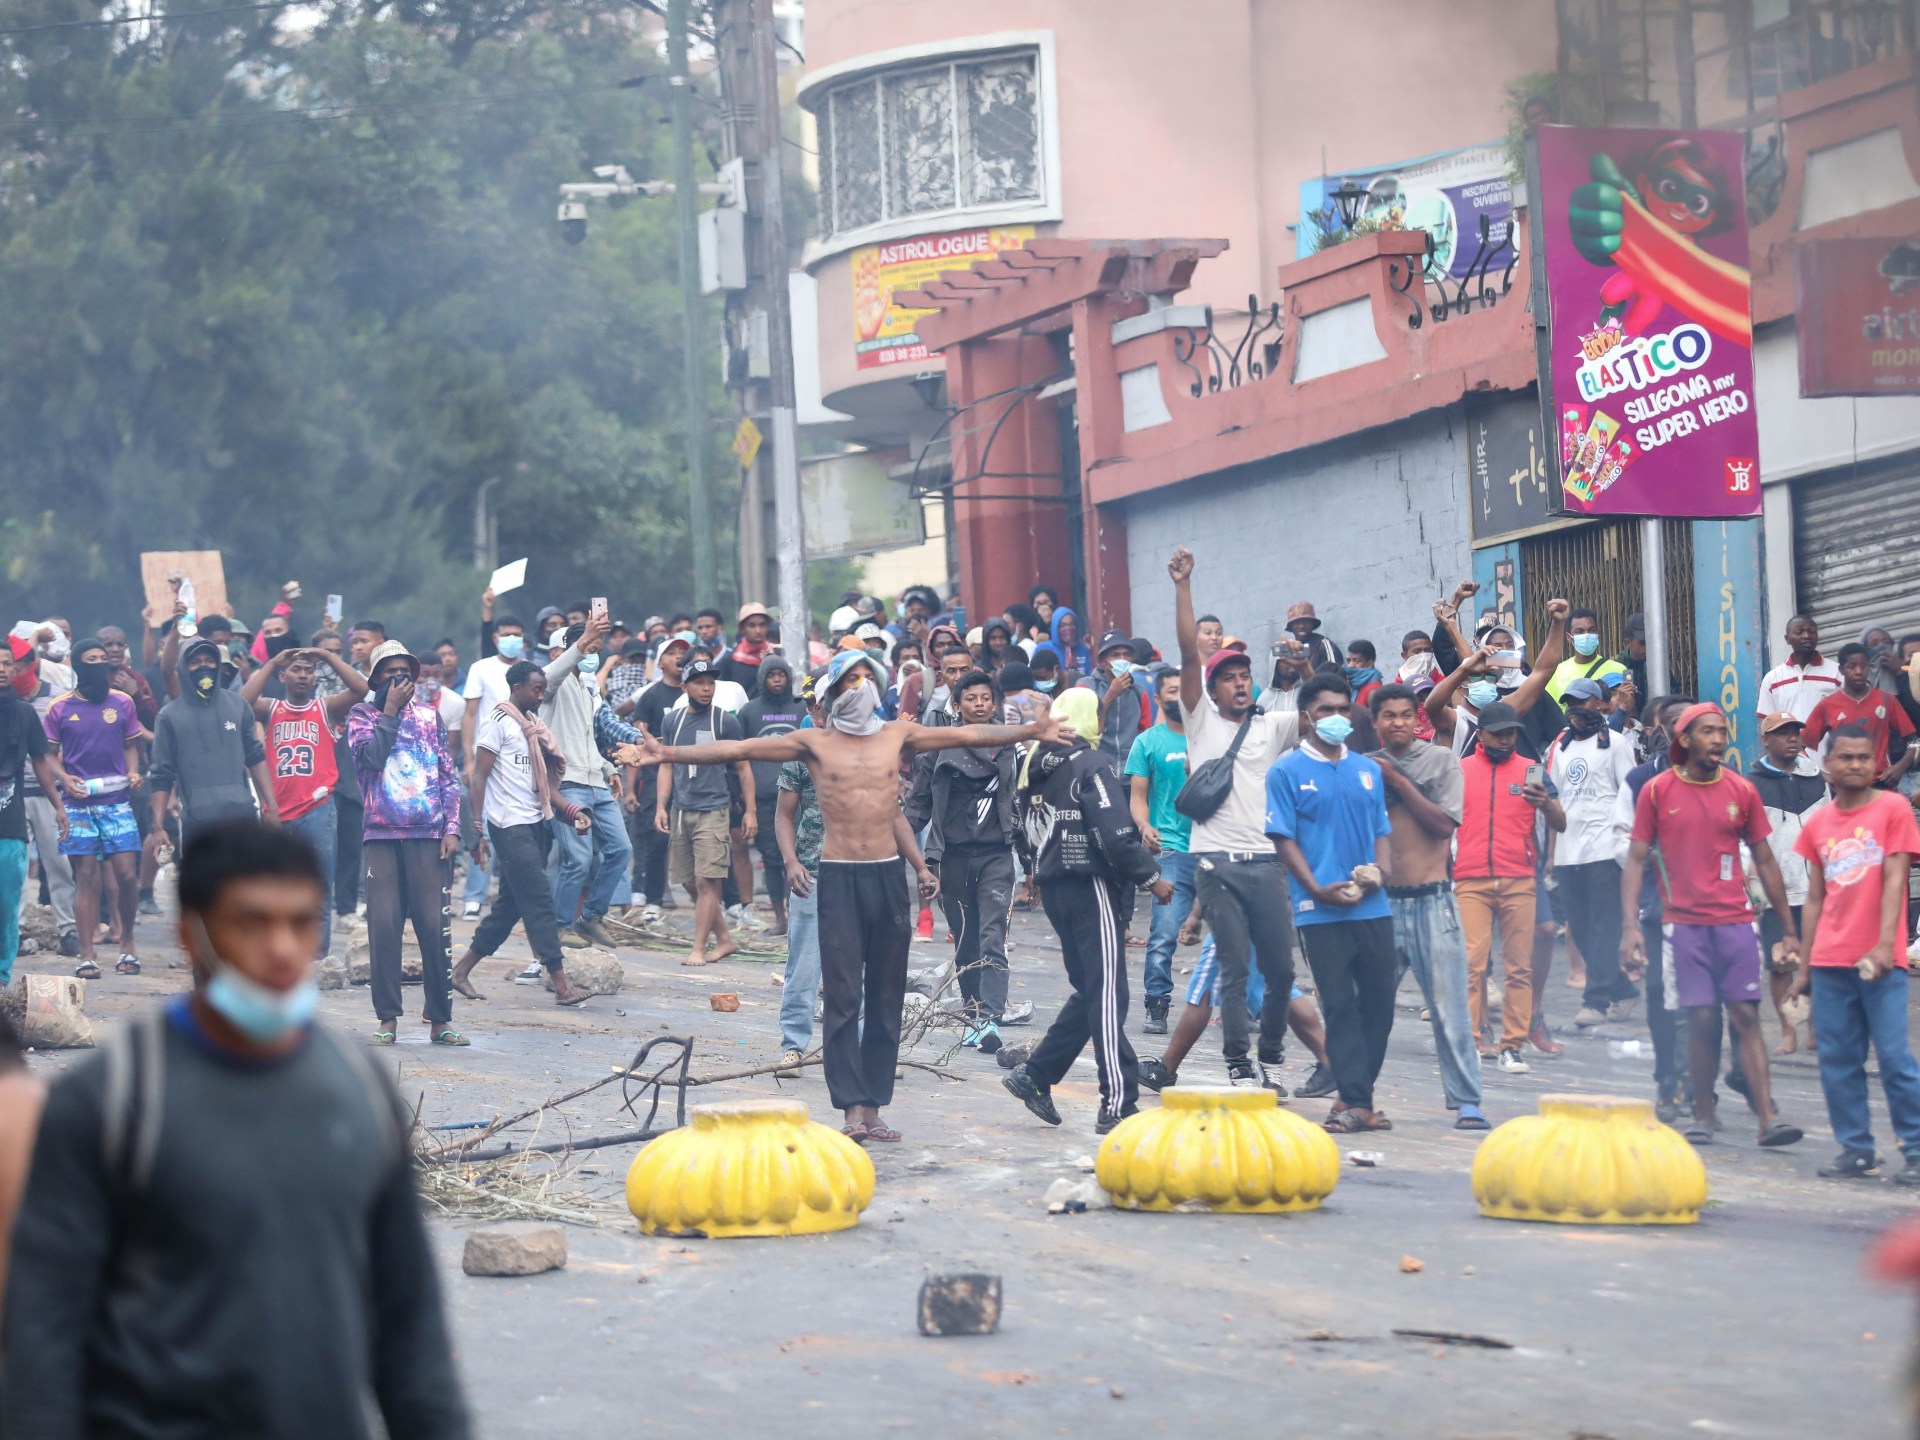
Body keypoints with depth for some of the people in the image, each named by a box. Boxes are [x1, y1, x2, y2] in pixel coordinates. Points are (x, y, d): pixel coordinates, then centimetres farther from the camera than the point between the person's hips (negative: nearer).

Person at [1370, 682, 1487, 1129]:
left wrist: (1398, 782, -10)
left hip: (1432, 899, -2)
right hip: (1381, 899, 2)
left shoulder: (1441, 761, 3)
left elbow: (1445, 823, -7)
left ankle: (1466, 1102, -2)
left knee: (1449, 1005, -4)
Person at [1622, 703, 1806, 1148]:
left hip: (1735, 922, 1)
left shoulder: (1742, 791, 6)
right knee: (1702, 1019, -2)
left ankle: (1767, 1119, -10)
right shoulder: (1657, 791, 1)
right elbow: (1636, 860, 2)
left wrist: (1789, 929, 10)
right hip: (1684, 923, -1)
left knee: (1746, 1015, -5)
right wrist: (1630, 926, -8)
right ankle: (1704, 1116, 9)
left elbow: (1765, 861, 12)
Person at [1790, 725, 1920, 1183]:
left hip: (1880, 960, -5)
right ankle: (1855, 1149, 12)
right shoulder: (1818, 823, 12)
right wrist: (1803, 965, 14)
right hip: (1830, 962, 5)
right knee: (1836, 1059, 4)